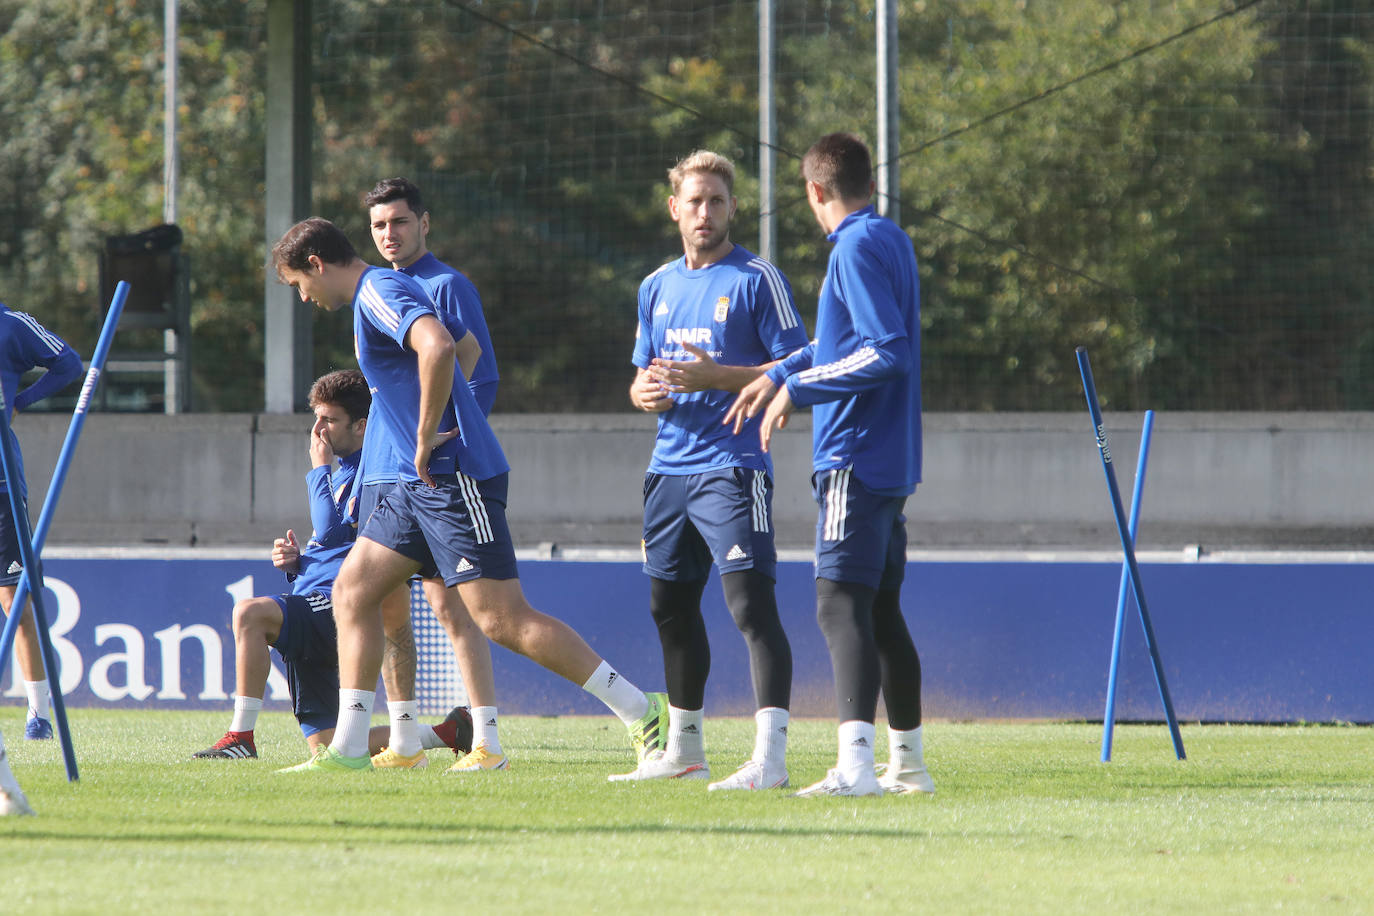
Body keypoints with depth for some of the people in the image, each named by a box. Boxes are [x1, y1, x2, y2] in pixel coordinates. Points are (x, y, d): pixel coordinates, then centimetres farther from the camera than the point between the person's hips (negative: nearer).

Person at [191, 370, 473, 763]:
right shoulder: (342, 474, 25)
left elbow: (330, 531, -18)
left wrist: (319, 467, -5)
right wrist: (294, 561, 9)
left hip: (336, 610, -10)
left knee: (249, 612, -34)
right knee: (325, 747, 5)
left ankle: (241, 737, -32)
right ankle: (448, 733, 18)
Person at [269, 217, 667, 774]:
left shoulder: (378, 291, -12)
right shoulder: (381, 294, 19)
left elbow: (438, 346, -32)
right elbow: (464, 343, 35)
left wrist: (427, 436, -23)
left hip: (456, 476, -11)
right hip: (424, 481, 11)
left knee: (501, 619, -13)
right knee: (352, 591, 8)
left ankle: (641, 712, -10)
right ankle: (348, 748, 7)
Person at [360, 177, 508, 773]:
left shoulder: (448, 287, -5)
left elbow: (481, 382, -9)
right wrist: (360, 470, 19)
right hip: (380, 472, 8)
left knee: (448, 603, -11)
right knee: (385, 607, 8)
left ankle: (487, 741, -11)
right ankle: (404, 742, 14)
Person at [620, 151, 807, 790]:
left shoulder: (757, 279, -5)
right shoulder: (657, 286, 15)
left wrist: (717, 377, -20)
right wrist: (647, 392, -2)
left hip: (732, 467, -8)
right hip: (669, 467, 8)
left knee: (750, 600, -17)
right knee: (670, 606, 15)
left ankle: (770, 756, -24)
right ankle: (684, 750, 28)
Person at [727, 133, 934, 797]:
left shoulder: (858, 248, -13)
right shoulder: (889, 239, 16)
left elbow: (887, 352, -21)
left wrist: (798, 389, -16)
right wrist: (778, 375, 31)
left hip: (854, 458, -10)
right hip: (890, 460, 10)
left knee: (840, 603, -16)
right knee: (881, 609, 16)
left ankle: (855, 762, -28)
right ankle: (907, 763, 23)